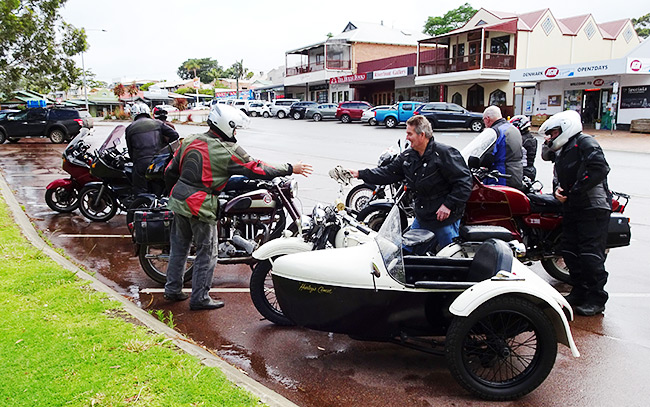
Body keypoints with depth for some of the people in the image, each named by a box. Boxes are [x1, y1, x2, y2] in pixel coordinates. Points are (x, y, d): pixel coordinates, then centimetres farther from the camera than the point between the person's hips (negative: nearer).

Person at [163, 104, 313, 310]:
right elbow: (257, 169, -11)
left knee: (179, 247, 19)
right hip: (201, 207, -7)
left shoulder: (190, 140, 6)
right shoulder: (229, 152, -14)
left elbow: (170, 171, 10)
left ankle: (173, 290, 30)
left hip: (179, 200, 8)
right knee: (206, 253, 6)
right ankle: (200, 298, 13)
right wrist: (291, 169, -3)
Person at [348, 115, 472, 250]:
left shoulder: (445, 153, -16)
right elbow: (389, 172, 12)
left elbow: (464, 181, -17)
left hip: (445, 218, -7)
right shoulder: (408, 156, 6)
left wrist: (449, 205, -21)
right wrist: (360, 174, 7)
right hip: (421, 218, 7)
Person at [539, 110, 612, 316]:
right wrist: (558, 189, -3)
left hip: (593, 207, -9)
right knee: (569, 250, 10)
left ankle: (597, 299, 1)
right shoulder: (561, 151, 20)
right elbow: (559, 175, 21)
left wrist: (574, 190, -20)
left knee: (591, 254, -8)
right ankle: (580, 292, 22)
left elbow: (600, 168, -21)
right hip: (571, 208, 9)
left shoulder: (585, 142, -8)